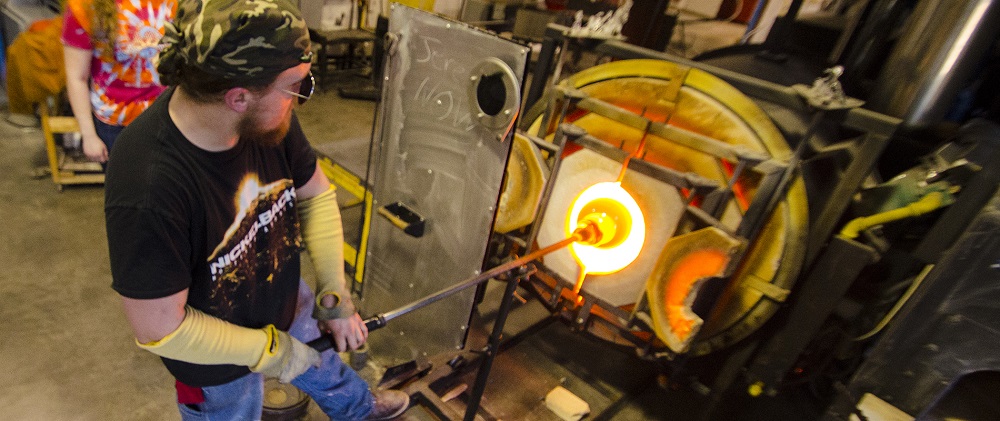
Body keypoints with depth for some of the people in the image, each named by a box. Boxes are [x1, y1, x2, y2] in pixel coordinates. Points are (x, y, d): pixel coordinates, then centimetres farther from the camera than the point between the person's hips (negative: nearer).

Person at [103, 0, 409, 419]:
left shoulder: (266, 115, -24)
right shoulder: (147, 193, -40)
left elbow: (315, 194, -8)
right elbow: (158, 330, -28)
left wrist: (334, 293, -11)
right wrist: (268, 350, -18)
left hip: (285, 299, 6)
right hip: (218, 356, -5)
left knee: (321, 356, 33)